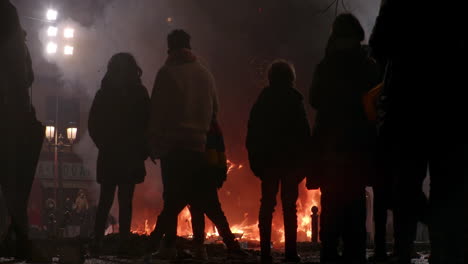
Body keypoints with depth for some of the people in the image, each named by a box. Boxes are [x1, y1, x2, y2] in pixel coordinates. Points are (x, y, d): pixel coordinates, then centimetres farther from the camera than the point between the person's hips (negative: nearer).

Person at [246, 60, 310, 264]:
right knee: (289, 205, 3)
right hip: (291, 160, -2)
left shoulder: (262, 100, 4)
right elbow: (304, 132, -7)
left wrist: (255, 160, 10)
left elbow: (252, 134, 5)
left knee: (267, 204, 6)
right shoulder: (294, 100, -5)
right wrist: (304, 160, -2)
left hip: (267, 160, 2)